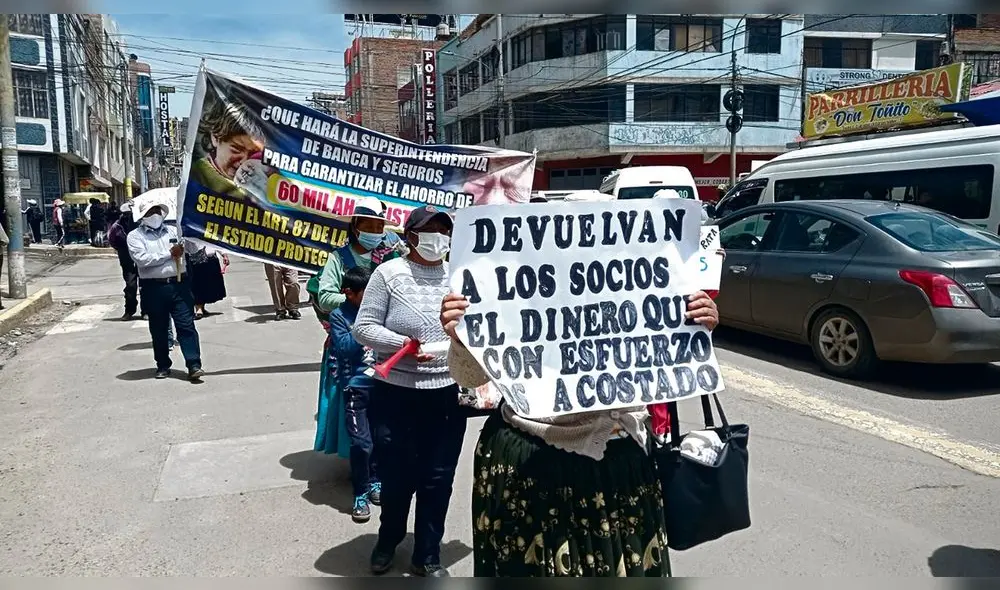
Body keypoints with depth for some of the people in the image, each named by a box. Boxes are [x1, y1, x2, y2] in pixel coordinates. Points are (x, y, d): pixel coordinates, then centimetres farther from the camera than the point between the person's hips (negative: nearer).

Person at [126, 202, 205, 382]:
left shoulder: (173, 230, 14)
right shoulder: (135, 236, 3)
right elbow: (142, 259, -12)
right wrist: (169, 254, -9)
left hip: (179, 284, 1)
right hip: (154, 287, -1)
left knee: (187, 325, -4)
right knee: (159, 329, 9)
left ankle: (194, 365, -6)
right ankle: (163, 366, 21)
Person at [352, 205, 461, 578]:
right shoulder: (389, 273, -5)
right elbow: (363, 328, -7)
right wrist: (403, 345, -19)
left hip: (448, 393, 2)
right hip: (395, 392, -2)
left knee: (438, 478, 10)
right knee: (396, 475, 11)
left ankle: (427, 555, 30)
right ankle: (388, 539, 41)